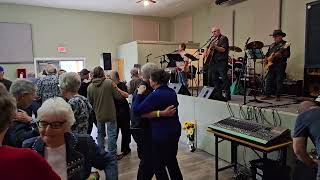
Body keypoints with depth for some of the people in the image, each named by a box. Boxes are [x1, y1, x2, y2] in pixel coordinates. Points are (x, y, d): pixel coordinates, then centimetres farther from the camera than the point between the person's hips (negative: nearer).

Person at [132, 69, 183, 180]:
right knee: (172, 161, 24)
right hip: (175, 131, 9)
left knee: (158, 165, 7)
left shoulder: (155, 95, -21)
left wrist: (139, 94, -9)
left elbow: (136, 110, -20)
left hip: (161, 134, -9)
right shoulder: (172, 92, 5)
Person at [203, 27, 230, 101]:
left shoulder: (224, 38, -3)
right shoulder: (213, 39, 19)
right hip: (213, 62, 8)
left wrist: (215, 47, -27)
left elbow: (223, 49, -15)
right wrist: (205, 52, 13)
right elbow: (208, 47, 32)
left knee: (224, 78, -9)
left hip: (221, 62, -8)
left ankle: (228, 95, -5)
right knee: (214, 78, 8)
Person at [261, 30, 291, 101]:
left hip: (280, 65, -6)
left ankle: (278, 96, 4)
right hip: (271, 65, 6)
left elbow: (288, 55, -10)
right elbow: (268, 54, 28)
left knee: (279, 81, -3)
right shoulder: (272, 45, 18)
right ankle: (268, 95, 9)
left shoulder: (285, 44, -2)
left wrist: (280, 55, -25)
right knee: (268, 80, 3)